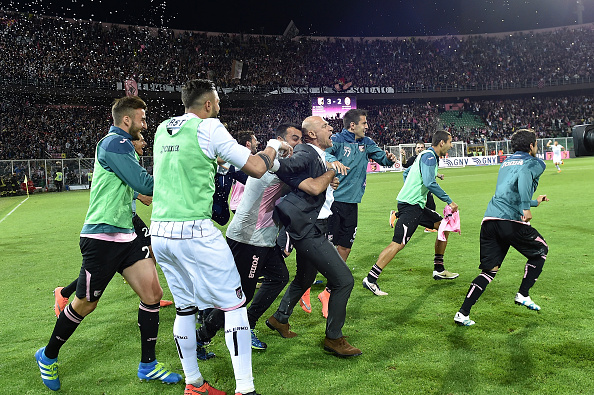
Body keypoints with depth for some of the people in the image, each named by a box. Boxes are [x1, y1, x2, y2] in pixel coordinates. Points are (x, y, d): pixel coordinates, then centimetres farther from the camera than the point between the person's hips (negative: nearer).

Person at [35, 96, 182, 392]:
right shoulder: (113, 143, -14)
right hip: (102, 237, -9)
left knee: (153, 294, 3)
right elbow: (145, 185, -20)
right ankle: (48, 356, 31)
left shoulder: (122, 145, 17)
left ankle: (147, 365, 14)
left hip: (126, 235, 9)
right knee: (85, 304, 6)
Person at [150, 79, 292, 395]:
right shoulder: (208, 127, -6)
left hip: (159, 232, 7)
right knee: (234, 304, 2)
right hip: (194, 231, -7)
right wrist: (273, 146, 12)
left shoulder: (162, 129, 14)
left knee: (185, 308, 17)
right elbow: (256, 169, -7)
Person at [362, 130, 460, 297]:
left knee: (444, 226, 15)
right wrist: (449, 201, -19)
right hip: (410, 206, -11)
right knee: (398, 243, -16)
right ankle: (370, 280, -13)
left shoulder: (427, 156, 18)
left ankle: (439, 270, 23)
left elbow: (407, 172, 29)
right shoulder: (429, 156, -13)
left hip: (417, 205, 11)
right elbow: (429, 183, -24)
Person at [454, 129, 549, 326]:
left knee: (489, 270, 10)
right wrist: (526, 207, -23)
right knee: (541, 250, 23)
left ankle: (463, 313, -1)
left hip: (489, 220, 6)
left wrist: (535, 201, 55)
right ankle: (523, 295, 21)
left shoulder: (506, 162, 29)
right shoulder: (536, 163, 8)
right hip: (512, 221, -6)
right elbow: (524, 175, -18)